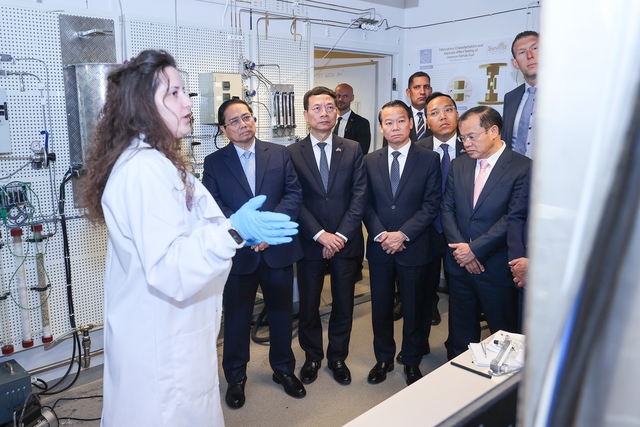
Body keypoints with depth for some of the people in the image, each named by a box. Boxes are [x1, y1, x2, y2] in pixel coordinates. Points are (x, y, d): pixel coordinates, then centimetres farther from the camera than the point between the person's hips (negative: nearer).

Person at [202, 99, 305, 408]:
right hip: (238, 253, -1)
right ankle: (235, 377, 32)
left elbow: (294, 194, -4)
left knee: (281, 313, 15)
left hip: (278, 249, 2)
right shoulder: (214, 162, 1)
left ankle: (283, 369, 37)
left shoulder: (279, 154, 4)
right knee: (237, 317, 12)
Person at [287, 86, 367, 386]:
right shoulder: (292, 153, -1)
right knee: (308, 304, 11)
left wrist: (341, 235, -11)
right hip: (309, 243, -1)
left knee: (343, 304, 12)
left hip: (346, 241, 1)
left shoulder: (353, 150, 4)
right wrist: (320, 234, -14)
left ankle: (338, 357, 31)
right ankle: (312, 357, 32)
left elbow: (359, 196, -2)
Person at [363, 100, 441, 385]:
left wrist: (403, 234, -15)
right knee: (380, 308, 12)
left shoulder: (429, 159, -3)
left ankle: (412, 362, 31)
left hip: (413, 247, -2)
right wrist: (380, 234, -11)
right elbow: (366, 203, 3)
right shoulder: (370, 161, 5)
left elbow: (431, 205, -7)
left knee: (414, 308, 11)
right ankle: (383, 359, 32)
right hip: (379, 246, 2)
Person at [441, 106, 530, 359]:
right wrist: (460, 248, -9)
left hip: (497, 269, -4)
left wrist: (475, 249, -15)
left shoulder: (522, 168, -10)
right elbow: (447, 209, 4)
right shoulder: (458, 165, 7)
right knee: (460, 336, 17)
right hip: (460, 266, 5)